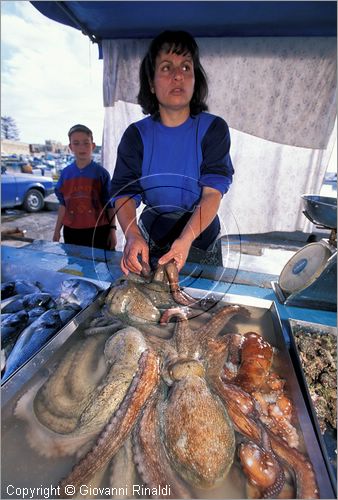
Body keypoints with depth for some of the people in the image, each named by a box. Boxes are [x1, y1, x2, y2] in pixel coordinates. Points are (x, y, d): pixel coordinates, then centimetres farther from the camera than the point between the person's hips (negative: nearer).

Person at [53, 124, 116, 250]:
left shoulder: (101, 173, -3)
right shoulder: (65, 173, 6)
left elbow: (110, 205, -2)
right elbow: (63, 204, 11)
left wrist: (112, 230, -6)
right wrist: (57, 231, 11)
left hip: (98, 231, -3)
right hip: (71, 231, 3)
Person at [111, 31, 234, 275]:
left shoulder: (213, 129, -9)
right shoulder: (136, 135, -6)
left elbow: (213, 192, -20)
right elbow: (124, 193, -13)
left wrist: (186, 239, -37)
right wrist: (133, 236, -34)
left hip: (201, 242, 0)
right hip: (151, 243, 1)